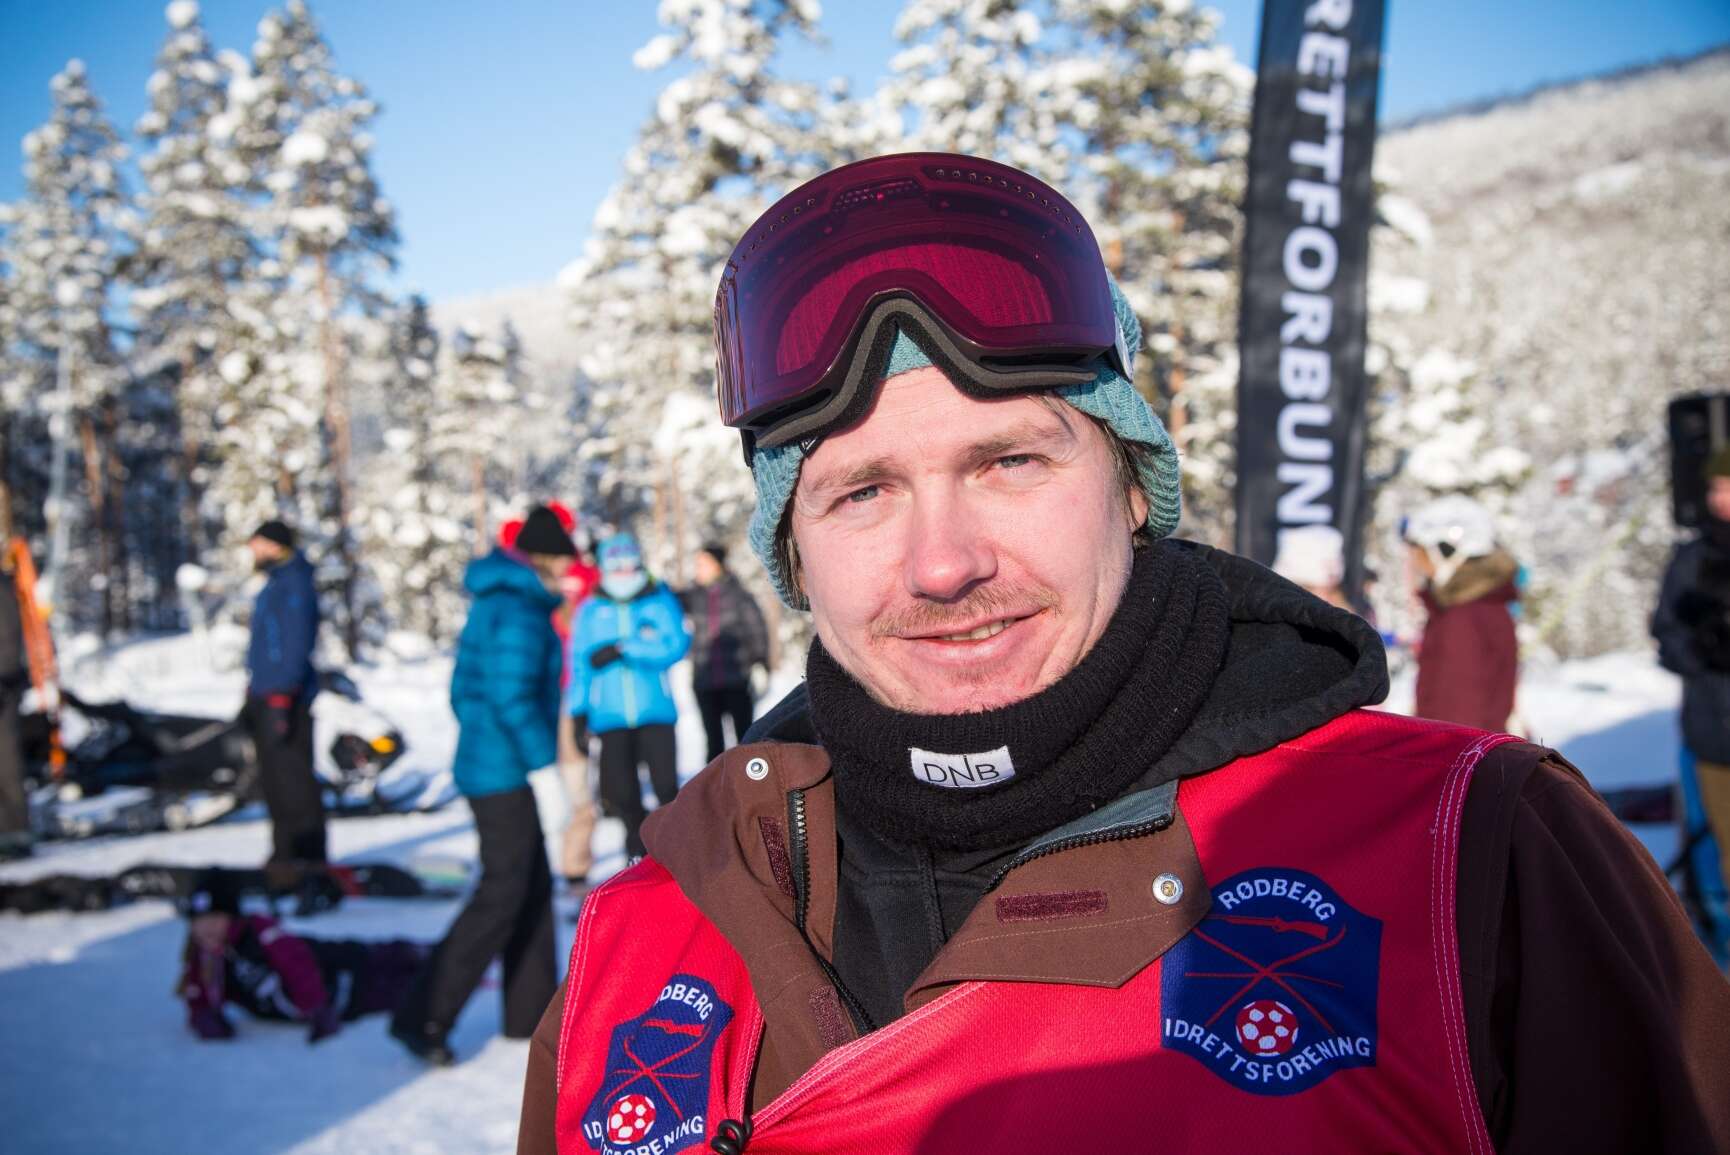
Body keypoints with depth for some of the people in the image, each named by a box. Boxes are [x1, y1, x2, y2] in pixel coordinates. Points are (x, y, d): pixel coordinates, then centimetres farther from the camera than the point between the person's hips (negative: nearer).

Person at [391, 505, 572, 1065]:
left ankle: (530, 1011, 24)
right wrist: (548, 762, -21)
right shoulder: (521, 610, -16)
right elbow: (513, 698, -24)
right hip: (507, 775, -10)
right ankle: (423, 1018, -2)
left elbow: (464, 687, 18)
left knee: (534, 887, 15)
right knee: (502, 894, -6)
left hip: (484, 765, 10)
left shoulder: (492, 603, 14)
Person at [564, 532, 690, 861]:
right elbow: (579, 663, 8)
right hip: (610, 719, 2)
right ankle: (638, 851, 21)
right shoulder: (591, 610, 6)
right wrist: (578, 712, 5)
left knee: (666, 785, -5)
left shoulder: (661, 602, 1)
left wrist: (623, 650, -16)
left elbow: (675, 646, -12)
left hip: (656, 714, -1)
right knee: (622, 793, 5)